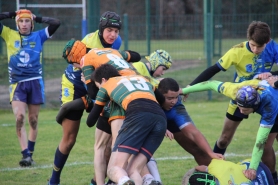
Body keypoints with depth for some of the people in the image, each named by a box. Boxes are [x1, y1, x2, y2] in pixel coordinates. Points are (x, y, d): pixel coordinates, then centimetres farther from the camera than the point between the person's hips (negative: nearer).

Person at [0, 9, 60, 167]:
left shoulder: (39, 36, 8)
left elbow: (56, 23, 1)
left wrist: (38, 18, 7)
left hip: (35, 82, 1)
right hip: (17, 84, -1)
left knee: (33, 121, 6)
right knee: (19, 117, -17)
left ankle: (30, 155, 19)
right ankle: (25, 155, -19)